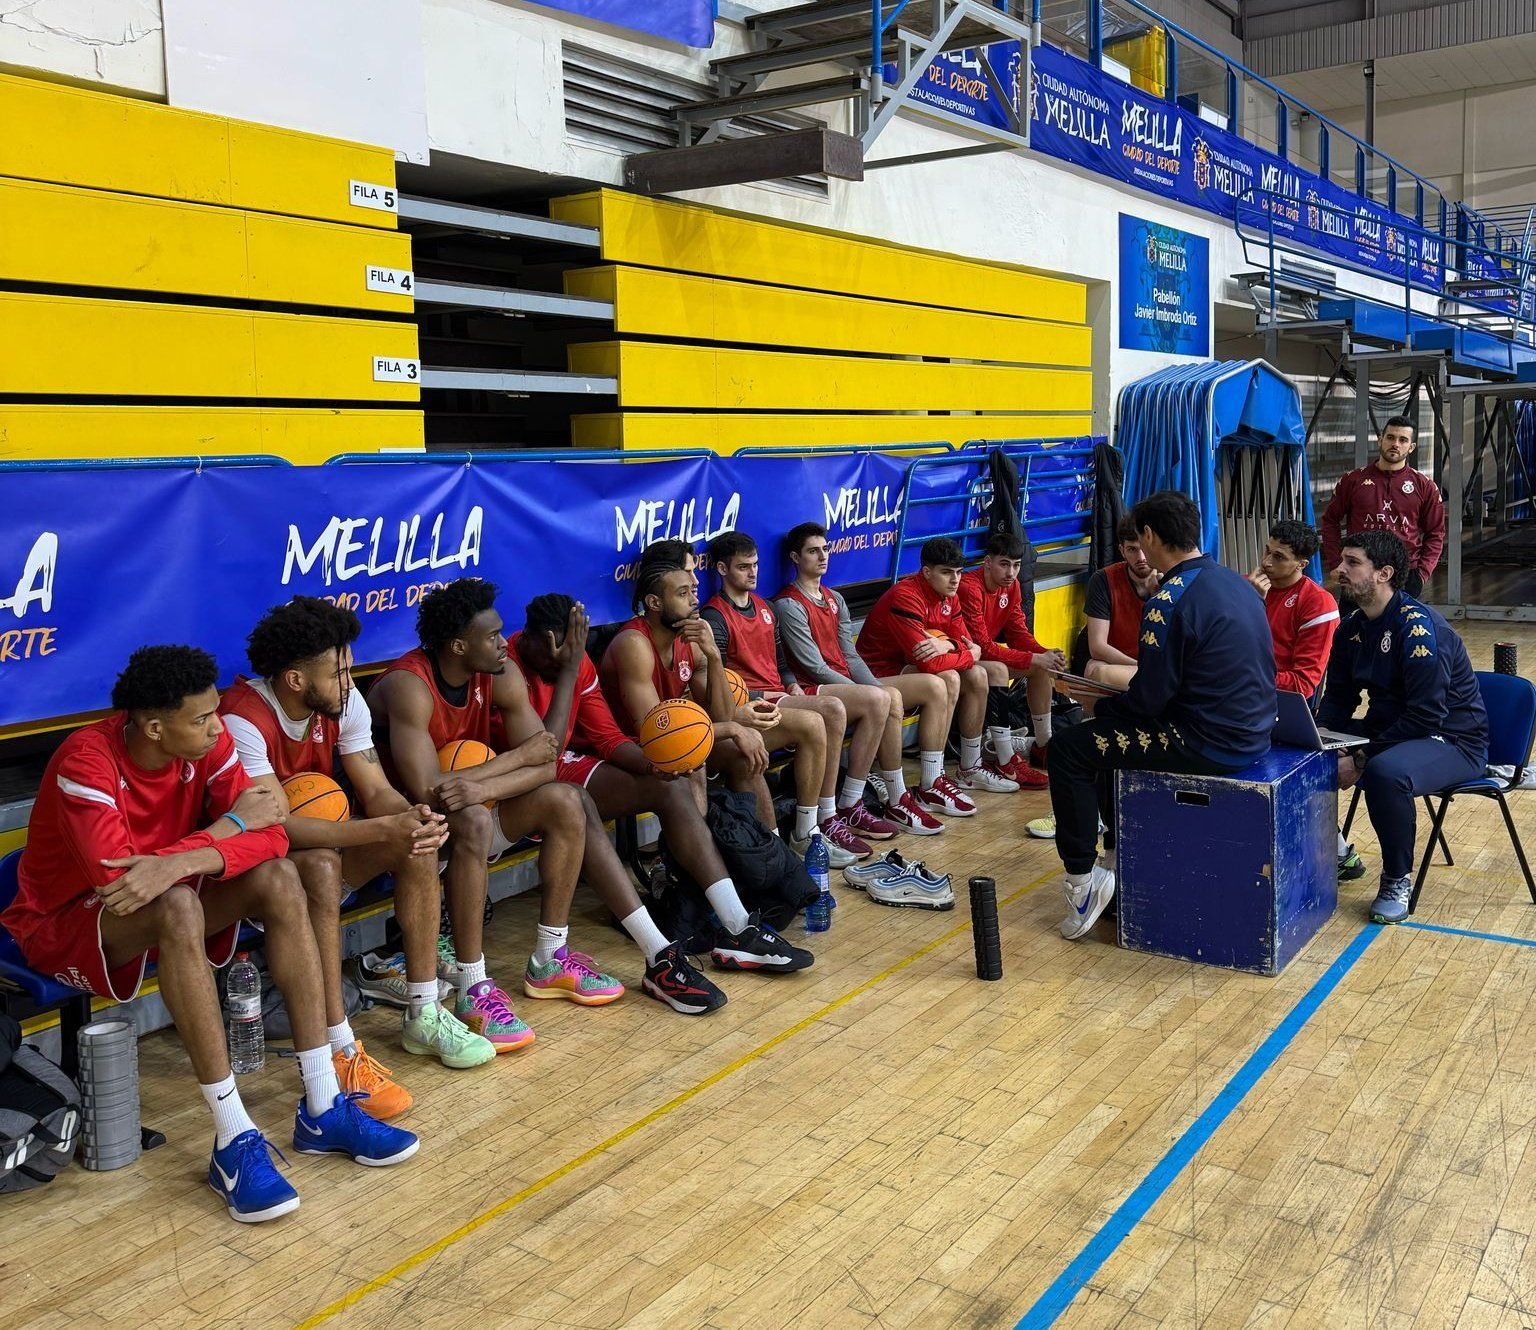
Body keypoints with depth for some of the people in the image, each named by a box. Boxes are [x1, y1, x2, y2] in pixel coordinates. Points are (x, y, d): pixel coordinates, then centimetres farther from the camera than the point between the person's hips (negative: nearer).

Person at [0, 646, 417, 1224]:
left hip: (165, 903, 6)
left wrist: (180, 863, -37)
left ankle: (322, 1109, -18)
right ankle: (234, 1143, -33)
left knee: (277, 878, -20)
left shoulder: (207, 742, -11)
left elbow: (270, 835, -18)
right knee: (177, 906, -37)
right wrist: (231, 824, -25)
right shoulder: (87, 760, -28)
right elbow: (115, 877, -35)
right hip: (61, 921, -6)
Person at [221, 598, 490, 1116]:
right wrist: (382, 829, -41)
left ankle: (424, 1015, -4)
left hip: (322, 839, 7)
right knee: (320, 868, -37)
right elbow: (278, 826, -33)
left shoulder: (344, 702, -7)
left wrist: (414, 815, -31)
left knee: (417, 847, -14)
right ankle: (341, 1051, -32)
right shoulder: (243, 719, -27)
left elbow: (377, 791, -7)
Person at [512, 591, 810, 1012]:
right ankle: (661, 959, -40)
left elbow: (606, 736, 2)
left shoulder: (576, 660, -1)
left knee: (673, 787, -10)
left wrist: (651, 762, -18)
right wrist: (567, 671, -30)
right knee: (577, 804, -39)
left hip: (567, 765, 8)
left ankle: (737, 930, -10)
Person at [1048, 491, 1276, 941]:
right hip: (1251, 733, 9)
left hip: (1210, 745, -9)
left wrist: (1098, 706, 3)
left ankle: (1082, 880, 2)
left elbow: (1150, 698, -17)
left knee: (1068, 748, -2)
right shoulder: (1232, 581, 10)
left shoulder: (1169, 600, -18)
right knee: (1112, 733, 27)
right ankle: (1117, 859, 34)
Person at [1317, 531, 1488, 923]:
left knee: (1385, 771, -37)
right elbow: (1337, 701, 8)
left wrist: (1360, 761, -27)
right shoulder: (1352, 628, 3)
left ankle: (1398, 881, -14)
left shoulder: (1419, 627, -23)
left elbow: (1425, 719, -27)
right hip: (1390, 727, 8)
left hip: (1453, 740, -8)